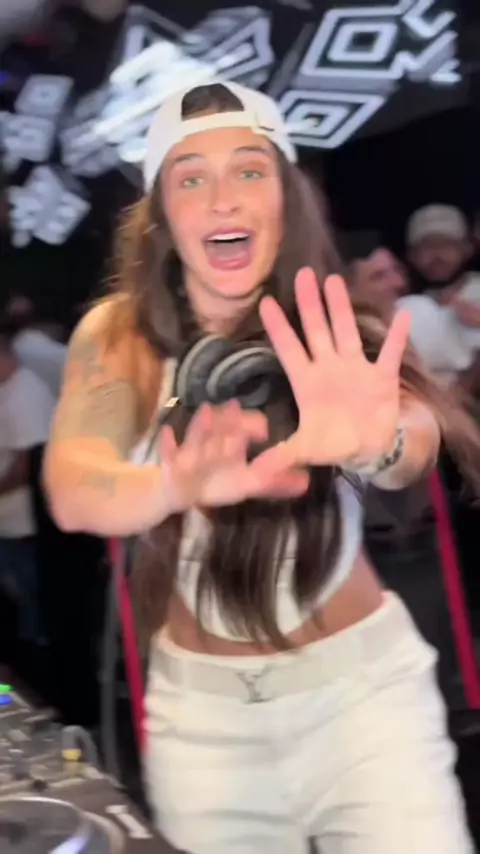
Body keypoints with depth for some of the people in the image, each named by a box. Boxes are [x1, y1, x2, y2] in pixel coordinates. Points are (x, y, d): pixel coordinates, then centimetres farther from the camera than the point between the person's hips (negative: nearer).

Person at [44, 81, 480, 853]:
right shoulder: (118, 336, -10)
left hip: (360, 682, -1)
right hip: (198, 704, 1)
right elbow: (73, 491, -28)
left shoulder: (329, 335, -12)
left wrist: (378, 442, -57)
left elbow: (417, 436, -32)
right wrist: (177, 485, -51)